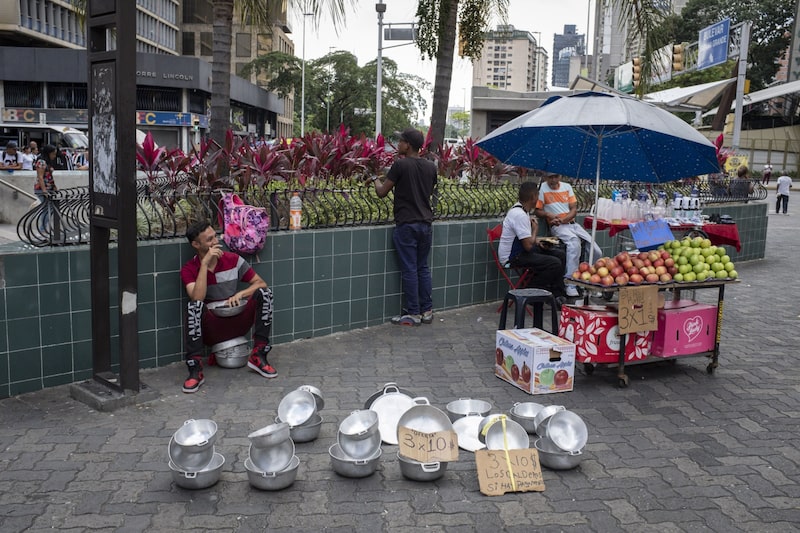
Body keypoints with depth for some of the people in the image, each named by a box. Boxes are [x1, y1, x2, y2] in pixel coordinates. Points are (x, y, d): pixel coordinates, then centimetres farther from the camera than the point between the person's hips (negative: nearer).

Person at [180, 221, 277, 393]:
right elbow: (197, 298, -23)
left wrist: (240, 294, -18)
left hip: (238, 322, 3)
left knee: (264, 293, -19)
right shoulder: (189, 269, -4)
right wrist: (205, 264, -22)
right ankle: (195, 370, -33)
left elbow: (261, 283, 1)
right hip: (211, 329, -2)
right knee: (194, 306, -34)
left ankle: (258, 356, -18)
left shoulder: (233, 260, 2)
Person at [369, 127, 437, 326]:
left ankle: (413, 313, 6)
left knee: (409, 270, 1)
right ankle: (427, 311, 18)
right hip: (426, 224, 6)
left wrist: (375, 179, 14)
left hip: (406, 225, -6)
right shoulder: (430, 166, 7)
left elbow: (382, 192, -5)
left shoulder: (400, 165, -11)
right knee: (423, 268, 14)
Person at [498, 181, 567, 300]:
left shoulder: (520, 209, 8)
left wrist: (537, 242, 3)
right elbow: (528, 246, -26)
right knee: (555, 264, -21)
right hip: (512, 257, -10)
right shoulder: (520, 215, -25)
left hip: (519, 250, 10)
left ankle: (558, 293, 14)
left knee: (560, 255, 9)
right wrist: (535, 230, -8)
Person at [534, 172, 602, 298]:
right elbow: (538, 211, 0)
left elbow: (574, 210, 6)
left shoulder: (567, 187, 12)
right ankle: (570, 285, -35)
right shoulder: (542, 189, 0)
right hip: (557, 227, -6)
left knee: (597, 252, -7)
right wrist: (548, 214, -21)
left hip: (572, 224, 6)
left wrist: (563, 219, -13)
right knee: (574, 243, -36)